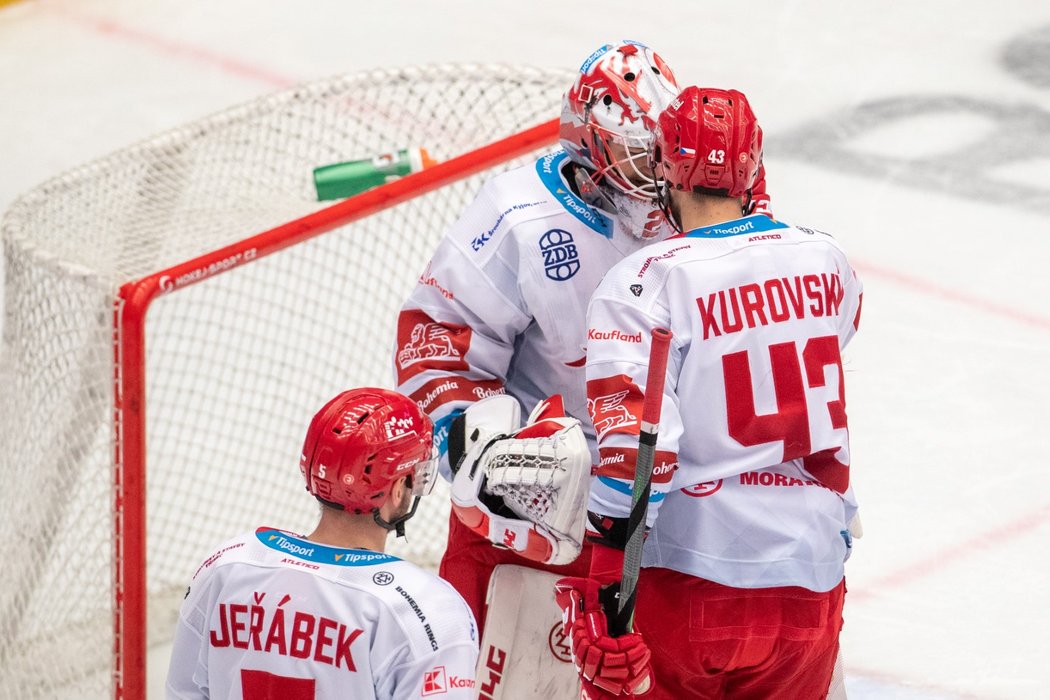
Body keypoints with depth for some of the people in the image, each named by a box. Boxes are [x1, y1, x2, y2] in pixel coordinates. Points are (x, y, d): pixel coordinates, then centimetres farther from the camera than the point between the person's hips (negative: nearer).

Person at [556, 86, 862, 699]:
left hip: (687, 577, -4)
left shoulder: (646, 282, -12)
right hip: (812, 582, 4)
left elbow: (633, 446, -18)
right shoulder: (826, 260, 4)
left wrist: (606, 594, -17)